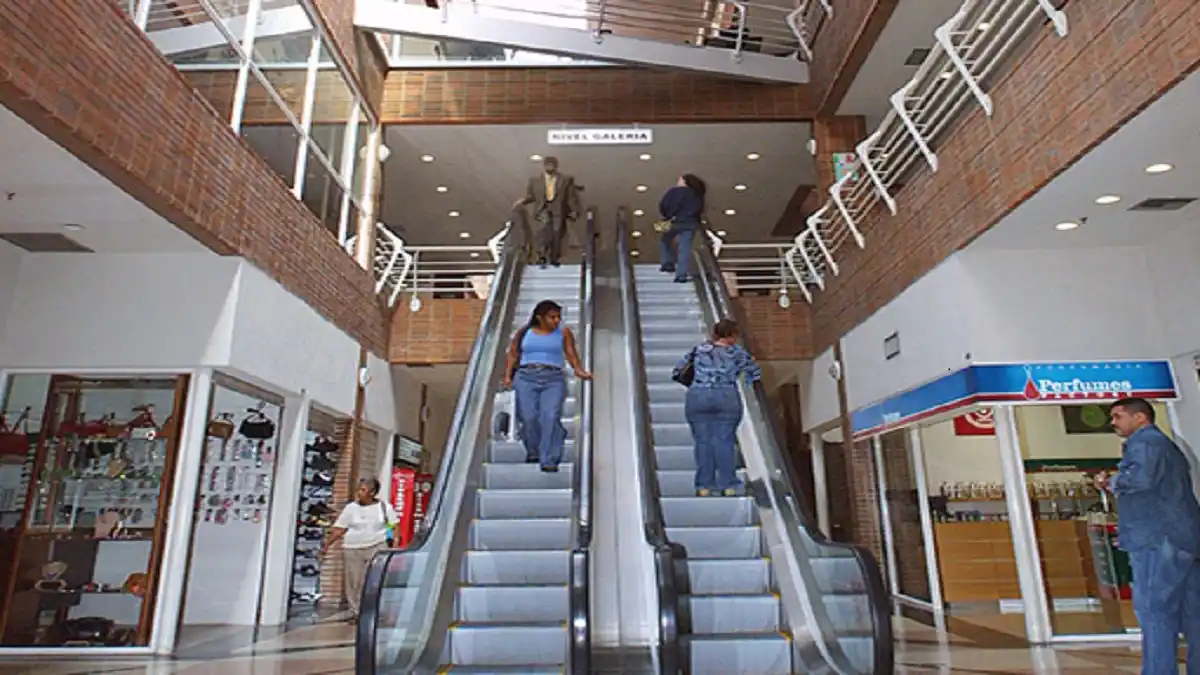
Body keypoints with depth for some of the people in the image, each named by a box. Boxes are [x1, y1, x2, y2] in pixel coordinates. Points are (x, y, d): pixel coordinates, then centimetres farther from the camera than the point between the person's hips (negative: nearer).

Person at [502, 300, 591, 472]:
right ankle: (533, 451, 16)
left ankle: (549, 460, -14)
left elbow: (571, 353, 5)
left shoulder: (564, 332, 8)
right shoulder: (524, 332, 11)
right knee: (529, 417, -10)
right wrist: (508, 375, 7)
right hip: (526, 378, 1)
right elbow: (513, 354, 17)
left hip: (554, 380, -1)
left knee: (550, 417, -17)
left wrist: (579, 370, -13)